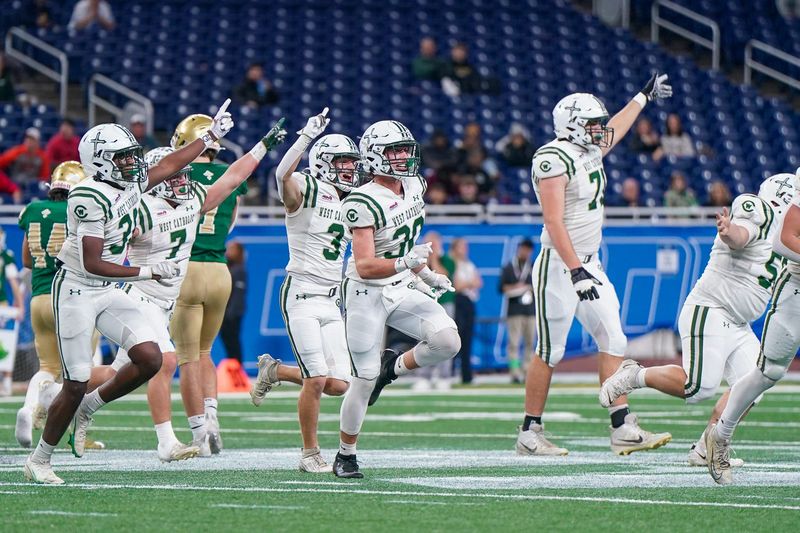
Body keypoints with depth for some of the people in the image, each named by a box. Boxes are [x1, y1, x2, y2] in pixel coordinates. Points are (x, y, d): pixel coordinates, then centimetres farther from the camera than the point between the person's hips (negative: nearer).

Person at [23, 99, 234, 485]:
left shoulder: (130, 186, 3)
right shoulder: (90, 198, -23)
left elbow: (170, 165, 21)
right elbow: (93, 264, -23)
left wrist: (211, 136, 27)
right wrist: (149, 272, -20)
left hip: (109, 292, 8)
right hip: (77, 291, -8)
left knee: (150, 358, -9)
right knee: (75, 385, -5)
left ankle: (87, 408, 12)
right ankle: (38, 461, 13)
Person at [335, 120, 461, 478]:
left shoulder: (414, 186, 2)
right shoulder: (363, 203, -21)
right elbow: (365, 267, -27)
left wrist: (424, 273, 19)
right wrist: (405, 263, -41)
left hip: (403, 288, 6)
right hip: (367, 292, -6)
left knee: (447, 341, -17)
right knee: (364, 380, -3)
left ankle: (392, 368, 11)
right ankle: (345, 455, 15)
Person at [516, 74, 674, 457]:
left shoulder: (590, 151, 10)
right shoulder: (554, 159, -17)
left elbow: (615, 130, 35)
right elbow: (554, 222, -24)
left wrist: (644, 96, 47)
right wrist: (576, 271, -30)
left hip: (589, 264, 9)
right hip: (558, 266, -9)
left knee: (613, 342, 1)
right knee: (550, 352, -3)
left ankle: (623, 429, -2)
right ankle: (529, 434, 7)